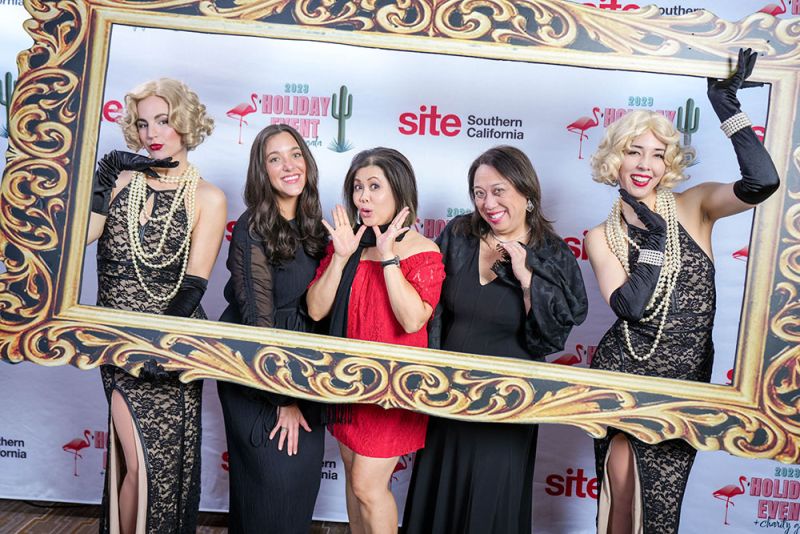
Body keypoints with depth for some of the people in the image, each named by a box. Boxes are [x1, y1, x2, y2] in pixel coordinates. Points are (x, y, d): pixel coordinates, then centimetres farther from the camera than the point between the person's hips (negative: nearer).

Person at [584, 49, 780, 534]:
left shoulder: (694, 206, 0)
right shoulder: (602, 238, 0)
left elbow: (763, 183, -20)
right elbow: (630, 307, -14)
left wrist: (728, 109, -18)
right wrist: (655, 239, -13)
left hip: (685, 379, 0)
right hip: (621, 373, 0)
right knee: (620, 494, 7)